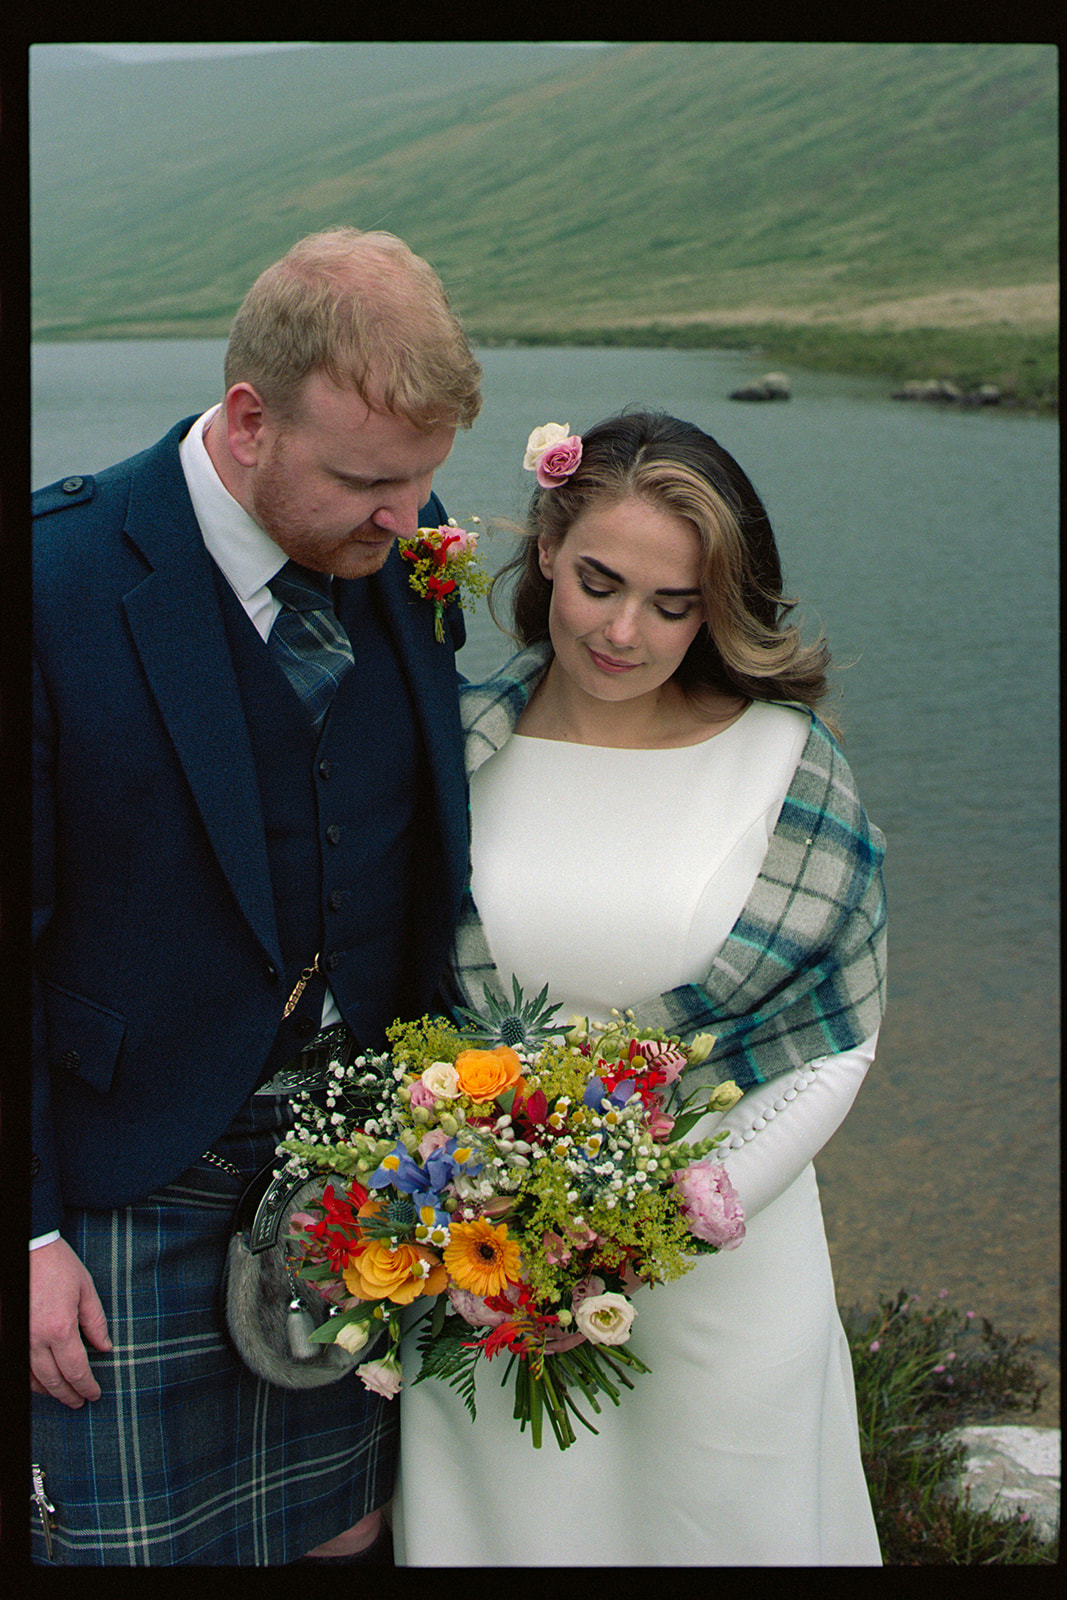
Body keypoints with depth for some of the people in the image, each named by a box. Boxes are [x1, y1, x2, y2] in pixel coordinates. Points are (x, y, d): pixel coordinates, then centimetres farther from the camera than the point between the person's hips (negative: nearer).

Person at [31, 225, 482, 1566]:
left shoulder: (419, 559, -3)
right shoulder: (60, 576, -18)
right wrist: (26, 1230, -9)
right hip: (138, 1190, -4)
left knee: (351, 1526, 17)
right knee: (134, 1541, 9)